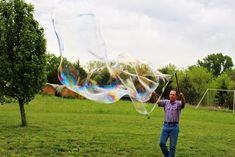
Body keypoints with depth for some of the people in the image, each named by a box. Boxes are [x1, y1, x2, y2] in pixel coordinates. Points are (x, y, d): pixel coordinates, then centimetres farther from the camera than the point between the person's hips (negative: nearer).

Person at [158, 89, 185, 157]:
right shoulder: (165, 102, 7)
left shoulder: (178, 103, -1)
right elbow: (158, 102, -7)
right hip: (166, 125, 3)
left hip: (174, 127, -3)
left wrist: (182, 97, -45)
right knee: (162, 143, 0)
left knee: (172, 146, 2)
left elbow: (183, 103, -22)